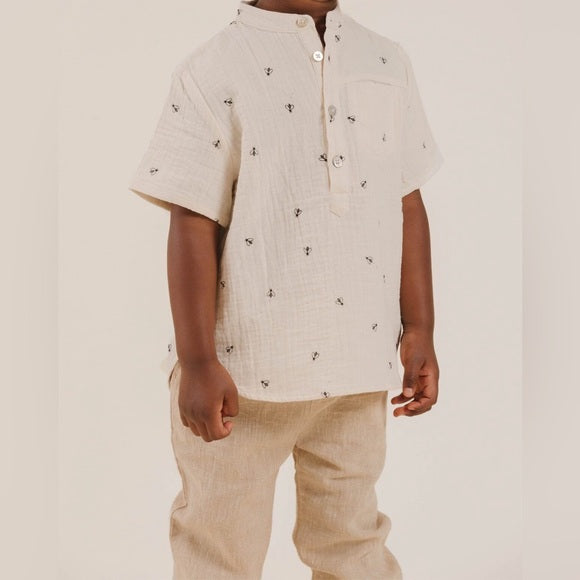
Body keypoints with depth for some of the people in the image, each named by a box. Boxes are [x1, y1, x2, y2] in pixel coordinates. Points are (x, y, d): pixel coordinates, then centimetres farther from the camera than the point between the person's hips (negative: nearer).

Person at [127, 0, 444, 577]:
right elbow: (193, 226, -10)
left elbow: (407, 207, 9)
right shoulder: (213, 70, -6)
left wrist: (419, 330, 6)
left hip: (359, 363, 4)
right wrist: (198, 362, -12)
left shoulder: (387, 62, 8)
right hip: (244, 362, -4)